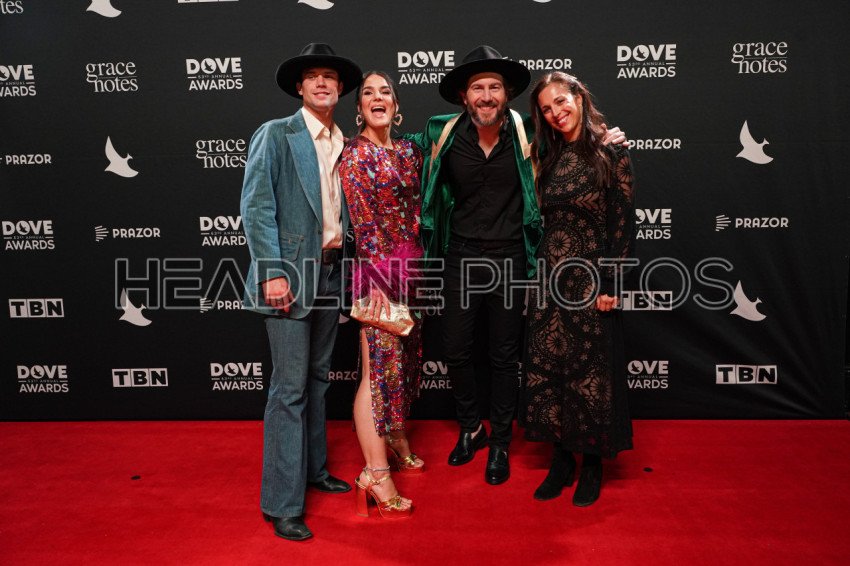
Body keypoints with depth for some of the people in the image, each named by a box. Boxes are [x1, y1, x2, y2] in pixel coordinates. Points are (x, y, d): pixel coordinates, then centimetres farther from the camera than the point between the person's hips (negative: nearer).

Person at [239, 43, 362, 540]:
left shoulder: (345, 145, 13)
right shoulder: (276, 135, -3)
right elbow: (256, 207, -10)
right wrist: (272, 272, -18)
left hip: (332, 270, 6)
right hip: (291, 273, -6)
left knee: (318, 378, 16)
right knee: (290, 387, -6)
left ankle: (315, 470, 32)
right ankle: (282, 503, 4)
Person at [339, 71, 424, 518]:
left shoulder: (408, 150, 13)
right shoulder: (355, 153, -6)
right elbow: (363, 221, -12)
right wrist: (379, 281, -17)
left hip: (412, 267, 7)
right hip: (379, 269, -7)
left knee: (405, 356, 16)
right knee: (379, 365, -5)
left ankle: (396, 440, 34)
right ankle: (376, 473, 2)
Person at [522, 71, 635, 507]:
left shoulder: (610, 153, -5)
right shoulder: (548, 156, 11)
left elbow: (623, 223, -9)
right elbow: (541, 218, 12)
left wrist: (610, 285, -14)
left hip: (590, 280, -5)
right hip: (550, 279, 5)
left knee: (591, 371, 4)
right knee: (547, 369, 8)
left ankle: (592, 464, 22)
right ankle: (561, 459, 23)